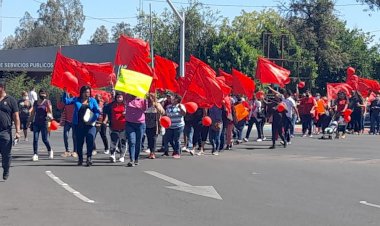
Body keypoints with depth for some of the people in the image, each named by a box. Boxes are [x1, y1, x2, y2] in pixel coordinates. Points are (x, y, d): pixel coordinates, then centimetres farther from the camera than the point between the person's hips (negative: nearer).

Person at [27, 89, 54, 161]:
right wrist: (30, 121, 16)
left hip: (44, 122, -4)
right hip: (36, 123, 4)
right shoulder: (36, 102, 13)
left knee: (45, 139, -1)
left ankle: (50, 151, 25)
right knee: (35, 139, -4)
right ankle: (35, 154, -3)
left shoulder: (47, 102, 0)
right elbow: (33, 112, 18)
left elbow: (50, 111, -10)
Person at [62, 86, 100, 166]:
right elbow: (66, 101, 4)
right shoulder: (76, 100, 11)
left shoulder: (92, 100, 9)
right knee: (79, 142, 6)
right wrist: (65, 93, -10)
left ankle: (89, 158, -11)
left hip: (89, 125, -1)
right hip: (78, 125, 1)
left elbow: (97, 111, 3)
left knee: (90, 139, -19)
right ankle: (80, 158, 21)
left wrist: (92, 120, -11)